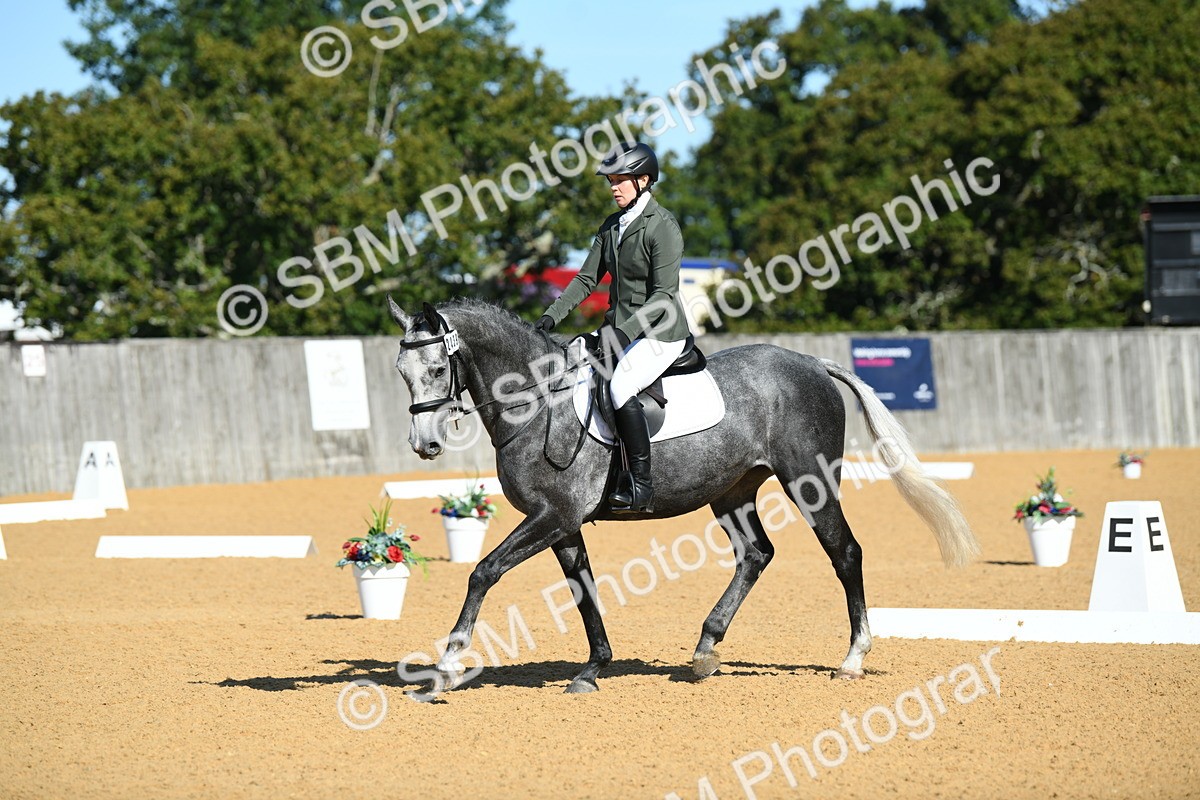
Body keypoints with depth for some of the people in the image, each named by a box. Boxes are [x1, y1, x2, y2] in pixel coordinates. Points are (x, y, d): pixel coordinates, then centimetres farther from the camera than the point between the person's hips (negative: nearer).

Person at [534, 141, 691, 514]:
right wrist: (553, 315, 1)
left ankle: (640, 485, -27)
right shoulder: (612, 226, 12)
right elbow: (587, 279, 14)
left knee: (620, 386, -30)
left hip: (660, 333, -9)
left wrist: (625, 332, -27)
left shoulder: (663, 226, -13)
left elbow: (663, 295, -19)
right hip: (620, 330, 9)